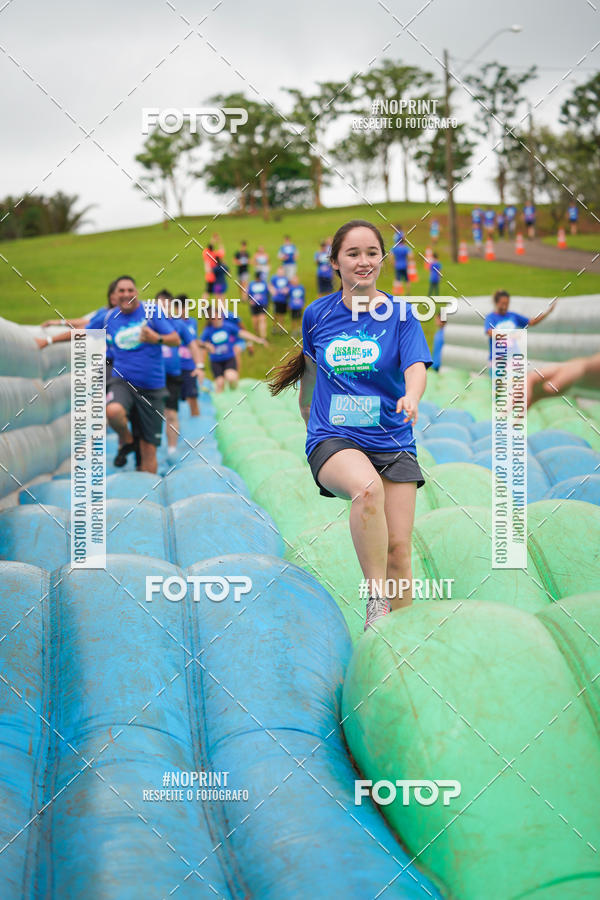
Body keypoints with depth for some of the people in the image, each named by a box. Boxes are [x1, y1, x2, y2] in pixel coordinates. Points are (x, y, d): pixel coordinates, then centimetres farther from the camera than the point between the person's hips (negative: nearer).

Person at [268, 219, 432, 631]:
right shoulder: (317, 314, 7)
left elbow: (416, 367, -13)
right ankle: (376, 602, -28)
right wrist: (307, 407, 36)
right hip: (332, 440, -1)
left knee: (398, 551, -8)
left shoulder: (400, 314, 2)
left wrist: (411, 398, -34)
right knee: (368, 488, -35)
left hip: (392, 443, 1)